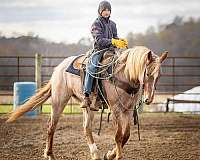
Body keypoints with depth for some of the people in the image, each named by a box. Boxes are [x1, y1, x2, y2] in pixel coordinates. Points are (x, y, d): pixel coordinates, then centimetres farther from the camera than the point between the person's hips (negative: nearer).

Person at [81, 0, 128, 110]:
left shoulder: (112, 24, 19)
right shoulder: (96, 24, 0)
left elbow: (115, 37, 19)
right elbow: (99, 40, -12)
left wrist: (121, 41, -5)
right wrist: (113, 42, -23)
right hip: (99, 51, -6)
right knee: (91, 68, -29)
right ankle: (86, 97, -33)